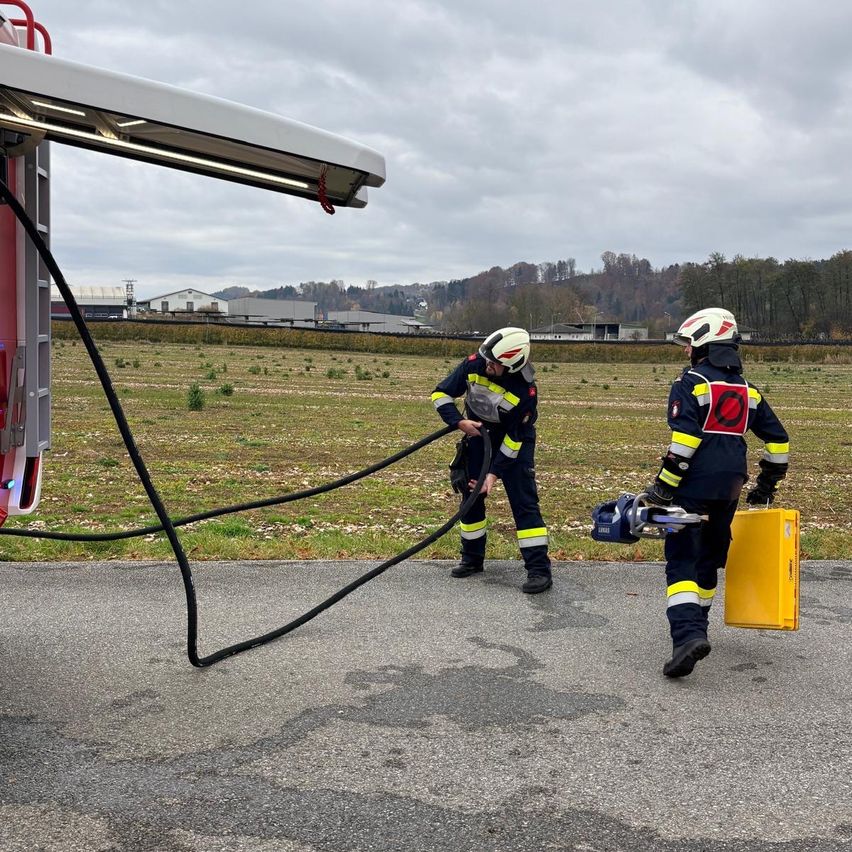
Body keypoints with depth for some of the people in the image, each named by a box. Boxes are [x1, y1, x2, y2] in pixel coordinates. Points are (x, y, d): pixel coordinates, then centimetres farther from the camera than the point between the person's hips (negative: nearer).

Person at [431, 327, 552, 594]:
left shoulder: (525, 391, -31)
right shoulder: (473, 365, -23)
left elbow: (514, 438, -23)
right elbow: (441, 394, -11)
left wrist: (495, 473, -24)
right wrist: (459, 422, -25)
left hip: (514, 441, -4)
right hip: (478, 434, 5)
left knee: (523, 500, -12)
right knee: (471, 496, 8)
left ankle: (539, 569, -10)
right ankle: (472, 558, 24)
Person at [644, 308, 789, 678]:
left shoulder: (690, 383, -7)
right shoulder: (747, 390, 14)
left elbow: (684, 440, -18)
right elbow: (778, 440, 16)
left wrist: (662, 488, -14)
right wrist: (766, 486, 25)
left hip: (694, 486, -6)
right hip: (730, 488, 6)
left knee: (682, 561, -7)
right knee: (708, 559, 20)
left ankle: (687, 635, -23)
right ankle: (696, 627, 33)